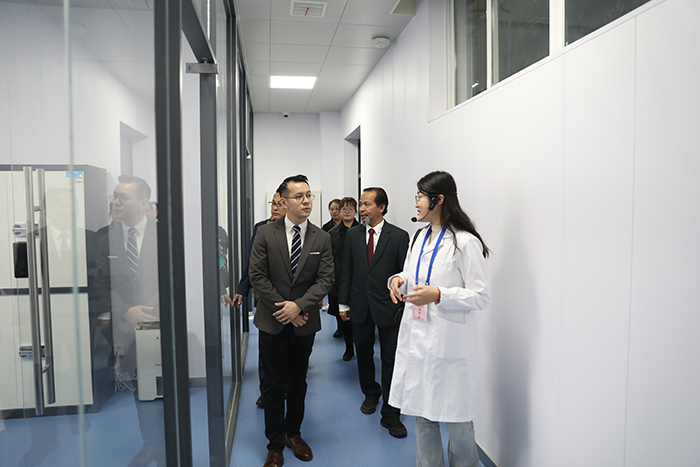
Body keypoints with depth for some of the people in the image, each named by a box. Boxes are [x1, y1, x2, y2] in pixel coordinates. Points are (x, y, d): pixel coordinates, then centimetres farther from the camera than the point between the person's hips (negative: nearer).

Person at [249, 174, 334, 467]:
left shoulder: (321, 238, 0)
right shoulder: (266, 234, -5)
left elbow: (325, 279, -4)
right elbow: (257, 276, -7)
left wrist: (299, 305, -17)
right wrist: (285, 309, -12)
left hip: (304, 322, 2)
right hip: (272, 322, -2)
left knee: (298, 382, 16)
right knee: (274, 385, 6)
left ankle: (293, 433, 36)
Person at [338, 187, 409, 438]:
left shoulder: (399, 236, -6)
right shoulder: (353, 234, 4)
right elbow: (346, 271, 6)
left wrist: (404, 307, -8)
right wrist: (343, 303, 4)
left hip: (388, 307, -3)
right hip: (360, 306, 4)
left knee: (390, 360, 2)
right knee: (363, 354, 17)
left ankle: (390, 414, 15)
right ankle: (371, 393, 41)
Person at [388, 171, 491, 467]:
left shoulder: (465, 243, -13)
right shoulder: (421, 237, 10)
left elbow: (481, 297, -14)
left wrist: (438, 295, -25)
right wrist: (399, 279, 0)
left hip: (447, 340, -7)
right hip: (416, 335, 7)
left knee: (456, 417, 8)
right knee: (422, 412, 18)